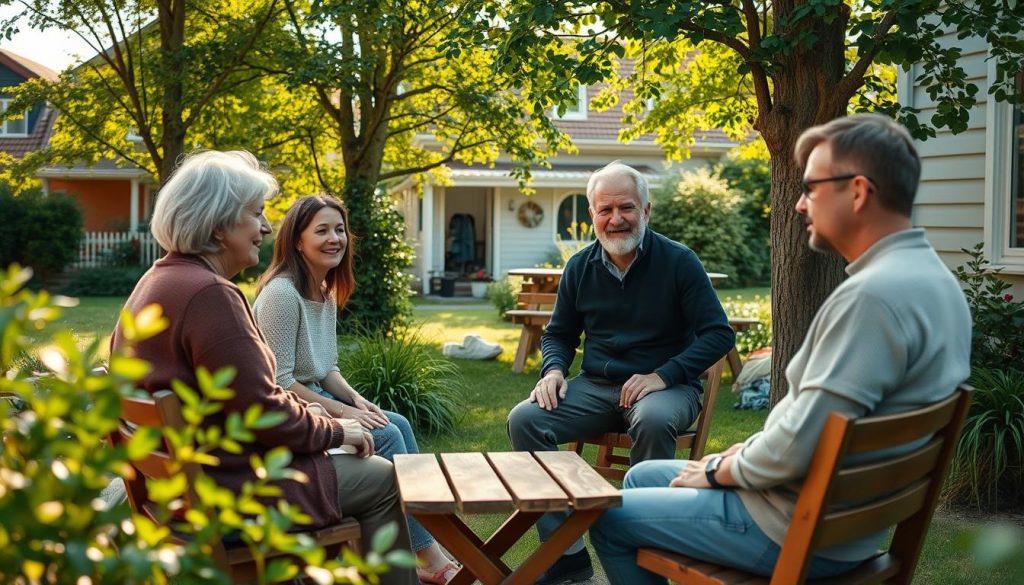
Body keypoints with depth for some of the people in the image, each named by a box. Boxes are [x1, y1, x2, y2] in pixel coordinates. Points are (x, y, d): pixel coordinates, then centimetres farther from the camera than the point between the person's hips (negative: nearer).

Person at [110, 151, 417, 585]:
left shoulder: (159, 279, 9)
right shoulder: (209, 294, -24)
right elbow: (262, 413, -24)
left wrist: (307, 414, 11)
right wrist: (336, 430, -9)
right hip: (224, 489, -10)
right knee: (381, 478, 1)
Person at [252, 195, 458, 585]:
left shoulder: (327, 292, 9)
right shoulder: (282, 294, -20)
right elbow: (279, 382, -22)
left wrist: (356, 398, -4)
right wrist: (342, 410, -19)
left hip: (315, 400, 9)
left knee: (399, 425, -6)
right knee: (386, 437, -17)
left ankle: (431, 548, -3)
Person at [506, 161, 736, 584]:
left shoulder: (679, 261, -6)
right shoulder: (580, 267, 6)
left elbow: (719, 334, -8)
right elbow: (559, 334, 17)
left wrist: (664, 375, -20)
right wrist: (553, 370, -6)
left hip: (666, 386, -4)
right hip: (596, 387, 4)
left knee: (653, 420, -39)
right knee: (524, 419, -20)